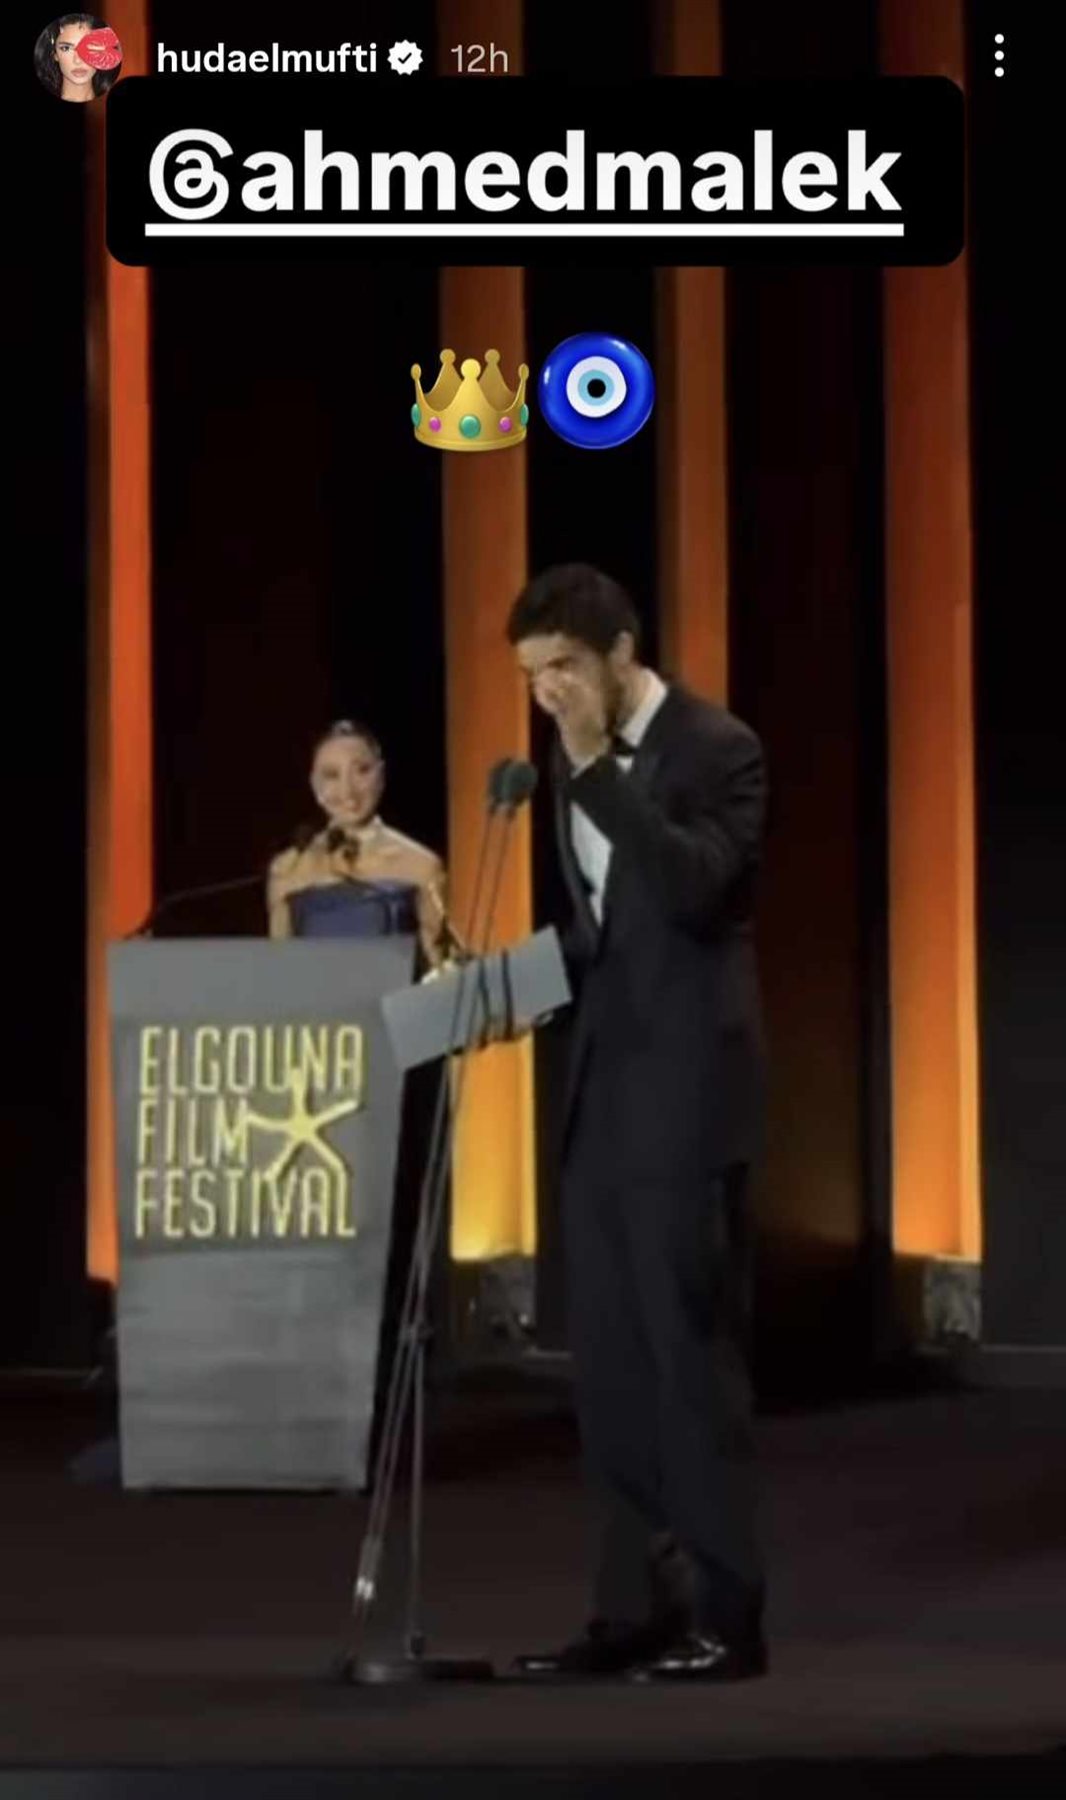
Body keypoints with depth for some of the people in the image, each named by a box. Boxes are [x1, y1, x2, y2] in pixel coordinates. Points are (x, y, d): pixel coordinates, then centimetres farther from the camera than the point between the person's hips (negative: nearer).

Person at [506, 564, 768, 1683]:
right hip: (599, 1092, 8)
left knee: (690, 1350, -6)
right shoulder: (573, 760, 13)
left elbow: (695, 892, -26)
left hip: (682, 1095, -8)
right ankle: (634, 1608, 13)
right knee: (608, 1362, 8)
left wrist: (598, 767, -25)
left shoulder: (718, 749, -11)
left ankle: (726, 1617, 0)